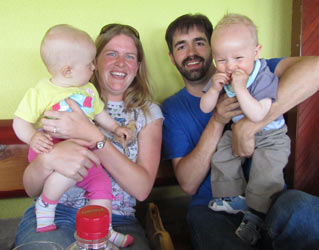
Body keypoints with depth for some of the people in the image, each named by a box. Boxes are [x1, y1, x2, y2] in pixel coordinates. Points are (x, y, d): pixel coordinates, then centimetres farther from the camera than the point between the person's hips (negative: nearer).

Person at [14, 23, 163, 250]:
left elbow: (142, 189, -8)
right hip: (55, 214, -1)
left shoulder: (148, 113, 8)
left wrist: (92, 136, -20)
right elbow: (31, 189, 2)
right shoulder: (65, 104, 8)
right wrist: (48, 158, -22)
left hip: (117, 222, 2)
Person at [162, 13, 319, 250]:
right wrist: (217, 122, -17)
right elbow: (188, 184, -3)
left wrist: (246, 127, -27)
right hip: (211, 209, 0)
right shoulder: (172, 108, 6)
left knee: (299, 208, -34)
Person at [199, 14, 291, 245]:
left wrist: (240, 88, -46)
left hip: (270, 137, -6)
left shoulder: (264, 78, -29)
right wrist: (215, 89, -27)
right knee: (220, 155, -1)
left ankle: (255, 217, -1)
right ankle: (232, 199, 17)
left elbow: (257, 115, -39)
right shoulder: (221, 78, -10)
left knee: (265, 173, -18)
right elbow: (205, 108, -7)